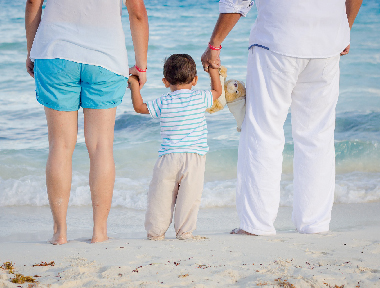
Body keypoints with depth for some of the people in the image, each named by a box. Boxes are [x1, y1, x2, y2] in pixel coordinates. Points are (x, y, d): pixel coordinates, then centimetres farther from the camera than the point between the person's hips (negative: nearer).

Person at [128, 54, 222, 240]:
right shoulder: (200, 99, 2)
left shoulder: (163, 103, 2)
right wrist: (213, 67, 28)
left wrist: (134, 85, 19)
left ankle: (155, 231, 12)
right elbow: (217, 91, 20)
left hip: (168, 158, 1)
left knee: (160, 196, 8)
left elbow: (139, 107, 9)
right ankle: (184, 230, 2)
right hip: (194, 157, -1)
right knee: (189, 196, 2)